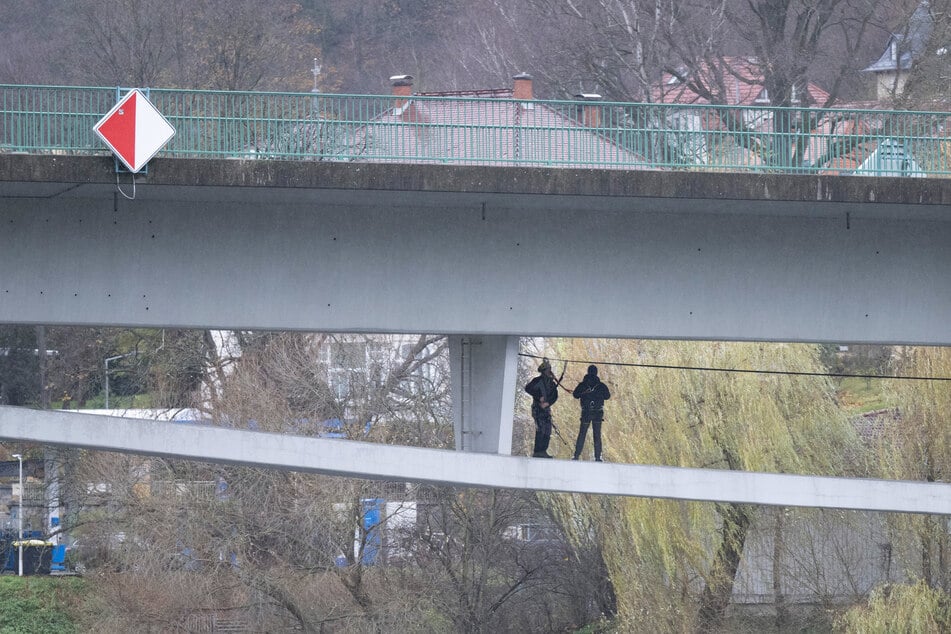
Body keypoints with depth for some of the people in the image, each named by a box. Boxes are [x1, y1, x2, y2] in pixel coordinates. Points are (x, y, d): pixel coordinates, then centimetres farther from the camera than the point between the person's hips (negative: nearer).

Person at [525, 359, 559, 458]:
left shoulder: (551, 382, 13)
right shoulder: (537, 380, -3)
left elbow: (554, 396, 6)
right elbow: (528, 388, -15)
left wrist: (548, 403, -12)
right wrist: (539, 397, -18)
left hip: (546, 408, 7)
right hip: (538, 408, -7)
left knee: (547, 431, 3)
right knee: (540, 429, -14)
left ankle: (543, 451, 7)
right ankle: (537, 451, -16)